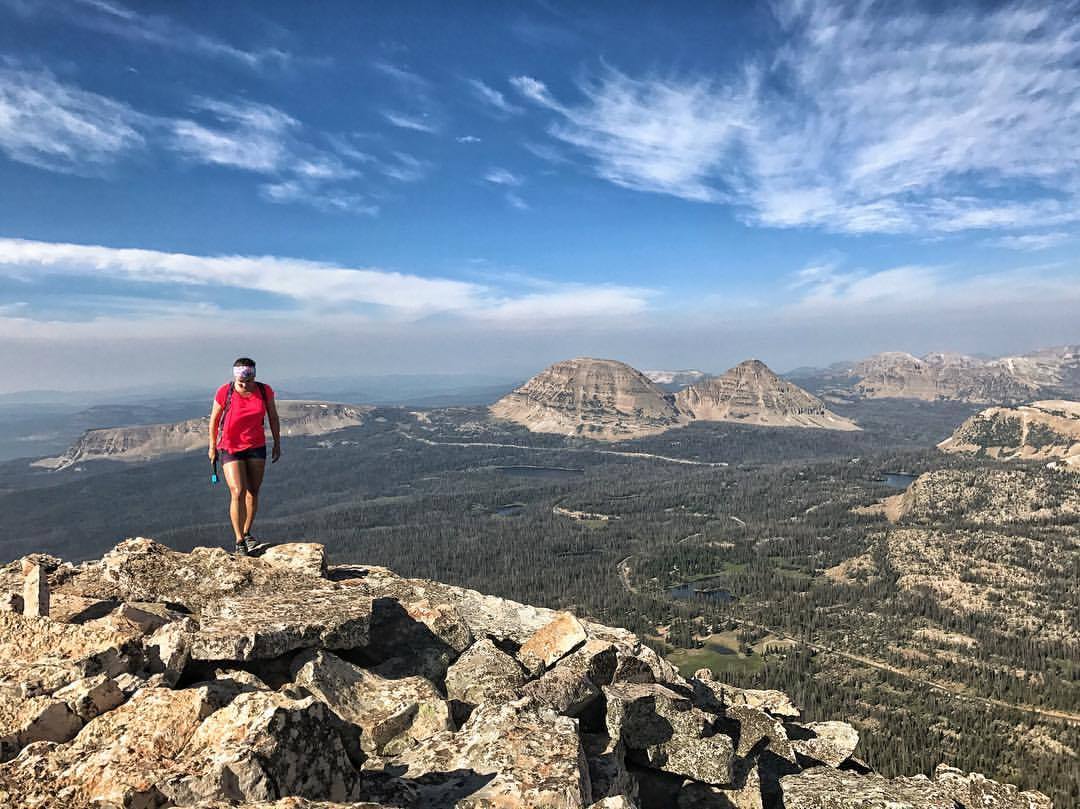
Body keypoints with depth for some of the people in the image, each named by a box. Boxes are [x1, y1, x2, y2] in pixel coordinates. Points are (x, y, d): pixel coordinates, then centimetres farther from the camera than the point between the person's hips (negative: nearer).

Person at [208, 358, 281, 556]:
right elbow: (214, 419, -2)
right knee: (238, 493, -13)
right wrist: (212, 446, 5)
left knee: (253, 492, 7)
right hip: (230, 448, -3)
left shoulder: (265, 391, -8)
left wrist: (277, 443, 6)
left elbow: (273, 418, 5)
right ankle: (239, 541, -5)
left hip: (256, 447, 3)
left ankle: (247, 533, 25)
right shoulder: (225, 393, -16)